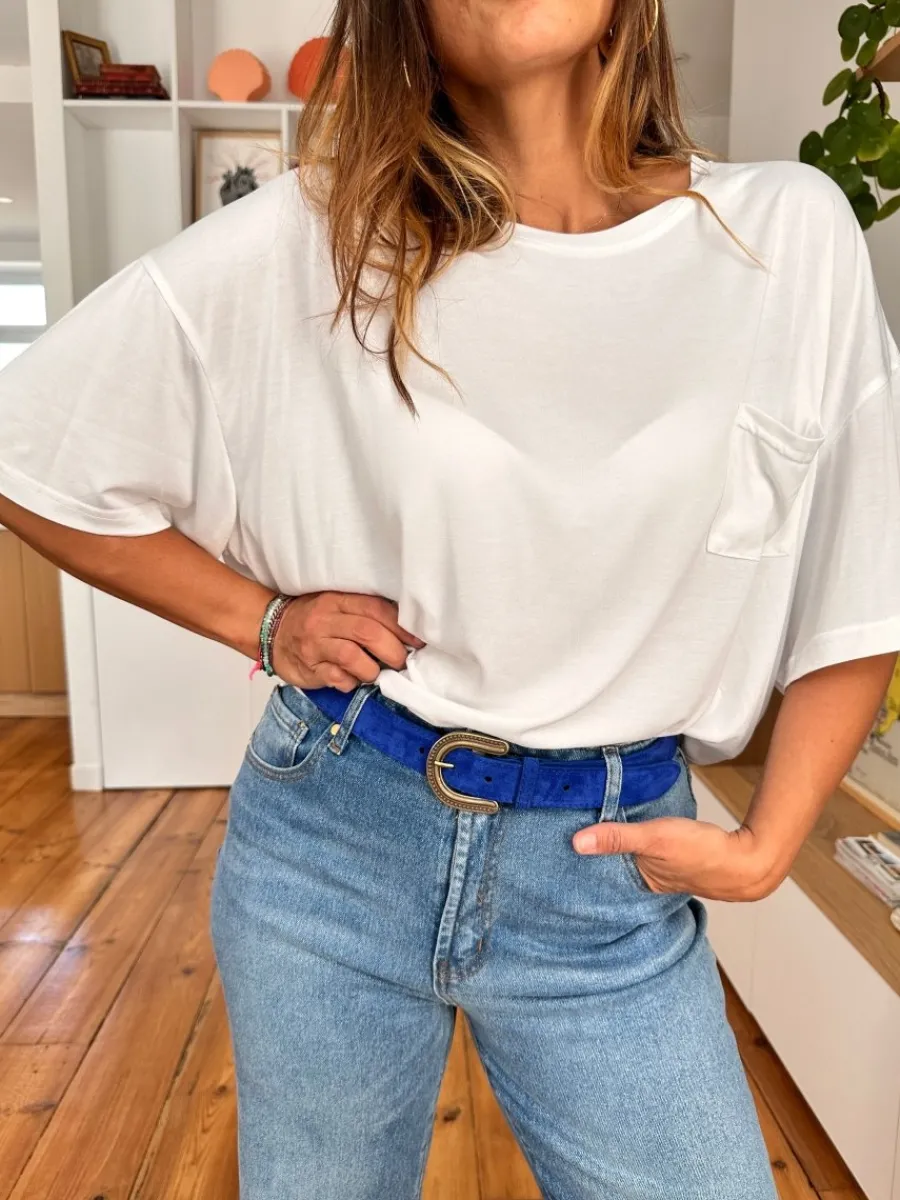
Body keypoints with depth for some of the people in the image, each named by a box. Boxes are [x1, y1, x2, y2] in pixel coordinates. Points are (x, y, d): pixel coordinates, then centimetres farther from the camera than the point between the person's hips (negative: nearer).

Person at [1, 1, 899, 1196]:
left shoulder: (792, 233, -4)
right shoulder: (305, 244, -8)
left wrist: (766, 847, -3)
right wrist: (261, 619, -6)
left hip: (611, 879, 1)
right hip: (331, 843, 0)